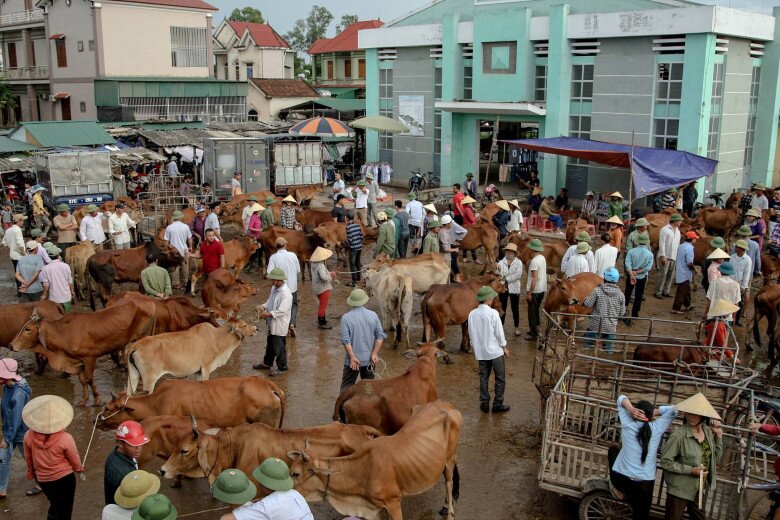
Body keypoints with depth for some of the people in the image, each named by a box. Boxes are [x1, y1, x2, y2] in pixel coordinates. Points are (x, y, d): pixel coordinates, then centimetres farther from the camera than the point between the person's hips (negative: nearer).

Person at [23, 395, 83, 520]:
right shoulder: (65, 438, -25)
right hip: (64, 479, -3)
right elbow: (75, 461, -9)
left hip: (42, 480, 4)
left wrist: (32, 473, 21)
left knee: (55, 506, 28)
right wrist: (79, 469, 13)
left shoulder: (29, 436, -16)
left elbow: (28, 459, 1)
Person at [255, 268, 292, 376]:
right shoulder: (274, 288, 2)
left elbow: (281, 311, -28)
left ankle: (282, 368, 21)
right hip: (272, 324, 9)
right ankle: (267, 363, 42)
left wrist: (267, 314, -23)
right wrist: (263, 307, -3)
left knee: (279, 347, 5)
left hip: (280, 325, -9)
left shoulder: (285, 294, -27)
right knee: (270, 345, 25)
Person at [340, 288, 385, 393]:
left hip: (353, 359, -3)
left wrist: (352, 357, -17)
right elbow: (380, 336, -7)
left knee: (346, 388, 7)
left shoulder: (346, 318, -11)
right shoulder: (373, 315, -3)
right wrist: (374, 354, -8)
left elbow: (345, 340, -17)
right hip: (369, 359, 3)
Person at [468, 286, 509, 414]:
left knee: (483, 378, 14)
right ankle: (498, 405, 13)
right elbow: (499, 332, -11)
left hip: (480, 352, 4)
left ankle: (484, 404, 18)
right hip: (495, 351, -4)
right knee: (500, 379, 10)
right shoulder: (493, 313, -17)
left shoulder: (472, 314, -3)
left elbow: (471, 333, 6)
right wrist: (504, 347, 2)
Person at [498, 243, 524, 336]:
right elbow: (500, 276, -12)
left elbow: (518, 275, -17)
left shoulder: (518, 262, -6)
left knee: (515, 309, 10)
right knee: (502, 308, 10)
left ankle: (517, 328, 23)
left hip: (514, 289, -1)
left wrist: (507, 279, -17)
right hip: (503, 288, 1)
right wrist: (498, 269, -33)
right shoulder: (501, 262, -2)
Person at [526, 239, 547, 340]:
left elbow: (534, 279, -24)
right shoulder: (542, 258, 5)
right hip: (542, 289, 9)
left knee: (532, 312, 3)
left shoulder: (534, 261, -23)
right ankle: (536, 329, 31)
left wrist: (529, 293, -20)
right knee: (537, 311, 20)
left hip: (534, 290, -9)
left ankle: (533, 334, 11)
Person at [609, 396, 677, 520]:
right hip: (645, 484, 0)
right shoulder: (657, 428, -7)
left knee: (613, 449, 27)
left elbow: (621, 398, 4)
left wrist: (630, 409, -14)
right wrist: (652, 412, -1)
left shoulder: (627, 425, -7)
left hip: (619, 479, 0)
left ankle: (622, 492, 28)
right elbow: (673, 410, 5)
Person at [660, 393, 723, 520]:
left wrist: (718, 435, 0)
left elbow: (716, 458, 7)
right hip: (680, 489, -6)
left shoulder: (708, 432, -2)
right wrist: (690, 470, -23)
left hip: (699, 488, 6)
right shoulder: (679, 435, -22)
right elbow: (665, 462, -19)